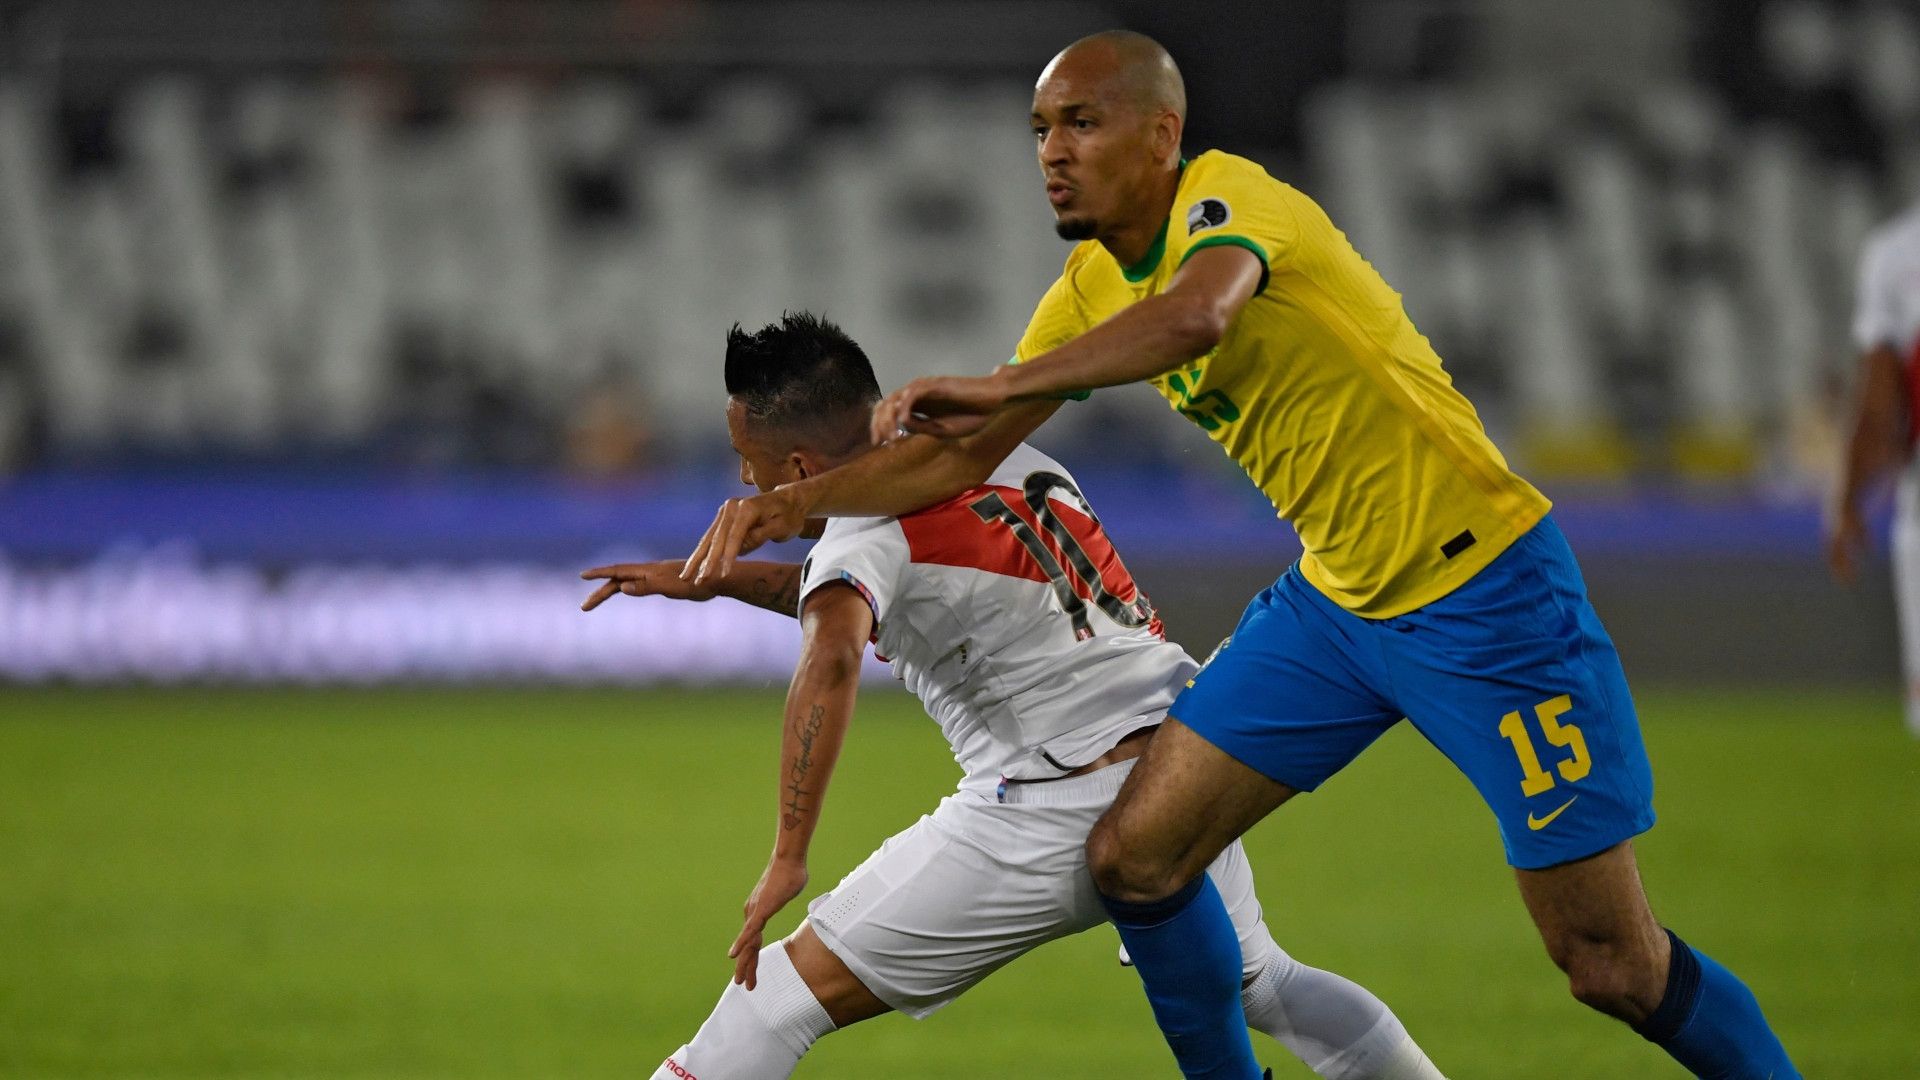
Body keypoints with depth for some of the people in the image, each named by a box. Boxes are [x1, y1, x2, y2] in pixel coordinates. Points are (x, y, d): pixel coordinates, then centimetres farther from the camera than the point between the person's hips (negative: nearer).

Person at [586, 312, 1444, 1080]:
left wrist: (787, 857, -31)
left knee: (793, 987, -5)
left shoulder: (865, 528, -8)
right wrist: (716, 581, 28)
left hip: (1059, 813, -8)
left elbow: (832, 657, -30)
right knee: (1257, 985, 34)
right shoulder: (995, 453, 15)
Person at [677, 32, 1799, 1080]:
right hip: (1336, 596, 8)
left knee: (1615, 965, -9)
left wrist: (1002, 384, -42)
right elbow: (964, 455, 12)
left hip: (1482, 587, -8)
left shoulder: (1226, 200, -18)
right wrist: (793, 503, 1)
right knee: (1135, 855, -2)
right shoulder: (1094, 290, 6)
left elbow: (1195, 316, -42)